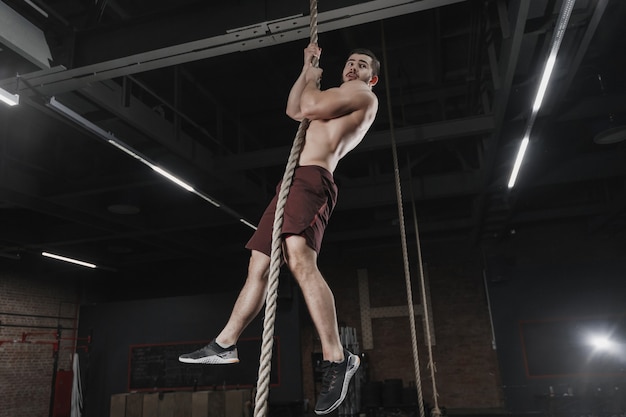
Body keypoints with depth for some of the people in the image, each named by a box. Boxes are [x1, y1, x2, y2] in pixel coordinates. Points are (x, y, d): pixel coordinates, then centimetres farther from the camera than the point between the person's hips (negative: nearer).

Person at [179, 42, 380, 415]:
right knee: (259, 266, 9)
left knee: (301, 261, -31)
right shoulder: (337, 101, 32)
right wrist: (307, 70, 34)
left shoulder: (365, 96, 4)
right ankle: (225, 344, 18)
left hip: (312, 179, -10)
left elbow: (310, 107, -9)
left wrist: (314, 80, 12)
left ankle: (337, 358, -29)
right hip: (293, 180, 10)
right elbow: (294, 110, 35)